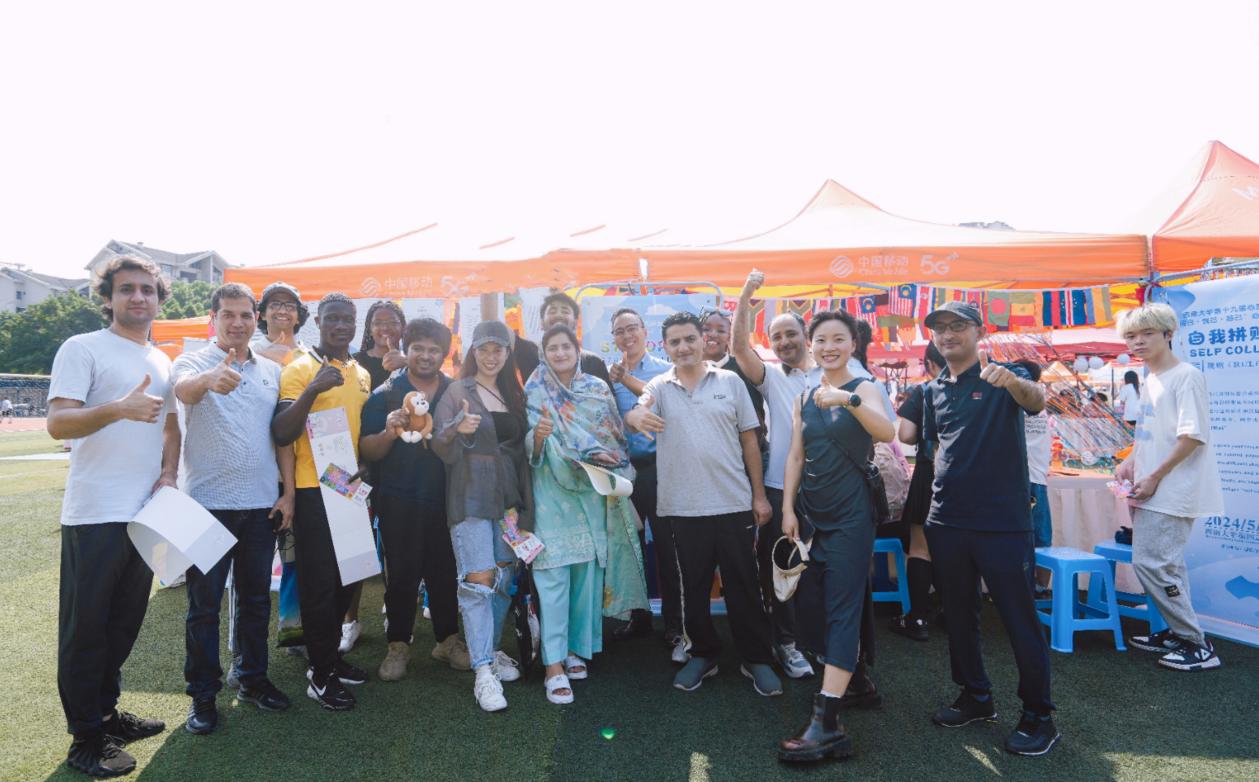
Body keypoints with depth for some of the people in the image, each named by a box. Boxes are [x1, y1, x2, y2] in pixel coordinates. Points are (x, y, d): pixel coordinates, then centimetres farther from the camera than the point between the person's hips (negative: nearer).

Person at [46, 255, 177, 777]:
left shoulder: (161, 361, 14)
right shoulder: (83, 349, -6)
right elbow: (57, 423, -15)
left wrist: (169, 474, 4)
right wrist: (119, 408, -31)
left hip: (146, 513, 7)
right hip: (95, 516, -6)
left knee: (124, 624, 16)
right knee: (85, 629, 4)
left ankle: (106, 713, 31)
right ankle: (85, 739, 15)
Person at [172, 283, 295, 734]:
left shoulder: (271, 371, 9)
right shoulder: (194, 363, -3)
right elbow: (184, 389, -29)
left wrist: (287, 492, 4)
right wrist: (211, 378, -52)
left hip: (261, 504, 4)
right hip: (209, 502, -4)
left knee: (256, 598, 14)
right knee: (204, 603, 6)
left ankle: (253, 679, 29)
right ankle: (202, 695, 18)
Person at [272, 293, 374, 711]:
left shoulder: (362, 374, 12)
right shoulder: (300, 368, -8)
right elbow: (281, 434, -17)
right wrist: (312, 390, -29)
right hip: (315, 489, -7)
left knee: (344, 578, 15)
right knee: (318, 581, 0)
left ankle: (330, 656, 30)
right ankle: (321, 673, 12)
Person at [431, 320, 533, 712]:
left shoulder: (513, 393, 12)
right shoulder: (458, 392, -2)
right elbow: (441, 448, -10)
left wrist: (523, 501, 8)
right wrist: (458, 428, -31)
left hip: (508, 498, 6)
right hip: (470, 499, -5)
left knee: (503, 579, 11)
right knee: (478, 582, -8)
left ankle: (491, 650, 28)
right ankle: (483, 672, -3)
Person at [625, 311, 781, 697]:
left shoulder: (730, 381, 2)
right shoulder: (659, 387, 2)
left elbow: (749, 438, 4)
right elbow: (636, 412, -17)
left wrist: (759, 495, 3)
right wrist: (636, 416, -42)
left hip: (734, 503, 0)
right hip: (684, 507, 1)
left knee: (743, 585, 9)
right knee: (694, 586, 13)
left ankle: (756, 659, 25)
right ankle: (703, 654, 31)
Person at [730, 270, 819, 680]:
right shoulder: (771, 377, 4)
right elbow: (740, 348, -11)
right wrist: (745, 297, -18)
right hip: (780, 488, 0)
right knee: (777, 568, 6)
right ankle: (787, 641, 22)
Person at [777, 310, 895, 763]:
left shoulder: (863, 388, -5)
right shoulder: (804, 398, 10)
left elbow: (887, 433, -26)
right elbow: (795, 457, 9)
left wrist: (847, 398, -42)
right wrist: (788, 510, 2)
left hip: (850, 514, -6)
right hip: (810, 513, 6)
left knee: (843, 607, -8)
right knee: (807, 601, 12)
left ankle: (828, 722, -10)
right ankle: (836, 684, 33)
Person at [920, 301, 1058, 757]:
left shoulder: (1004, 378, -6)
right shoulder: (934, 390, 10)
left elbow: (1037, 400, -28)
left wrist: (1013, 381, -49)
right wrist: (939, 492, 10)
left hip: (1002, 522, -6)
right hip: (946, 522, 6)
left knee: (1020, 619, 2)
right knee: (958, 614, 16)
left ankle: (1038, 715, 18)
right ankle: (976, 698, 33)